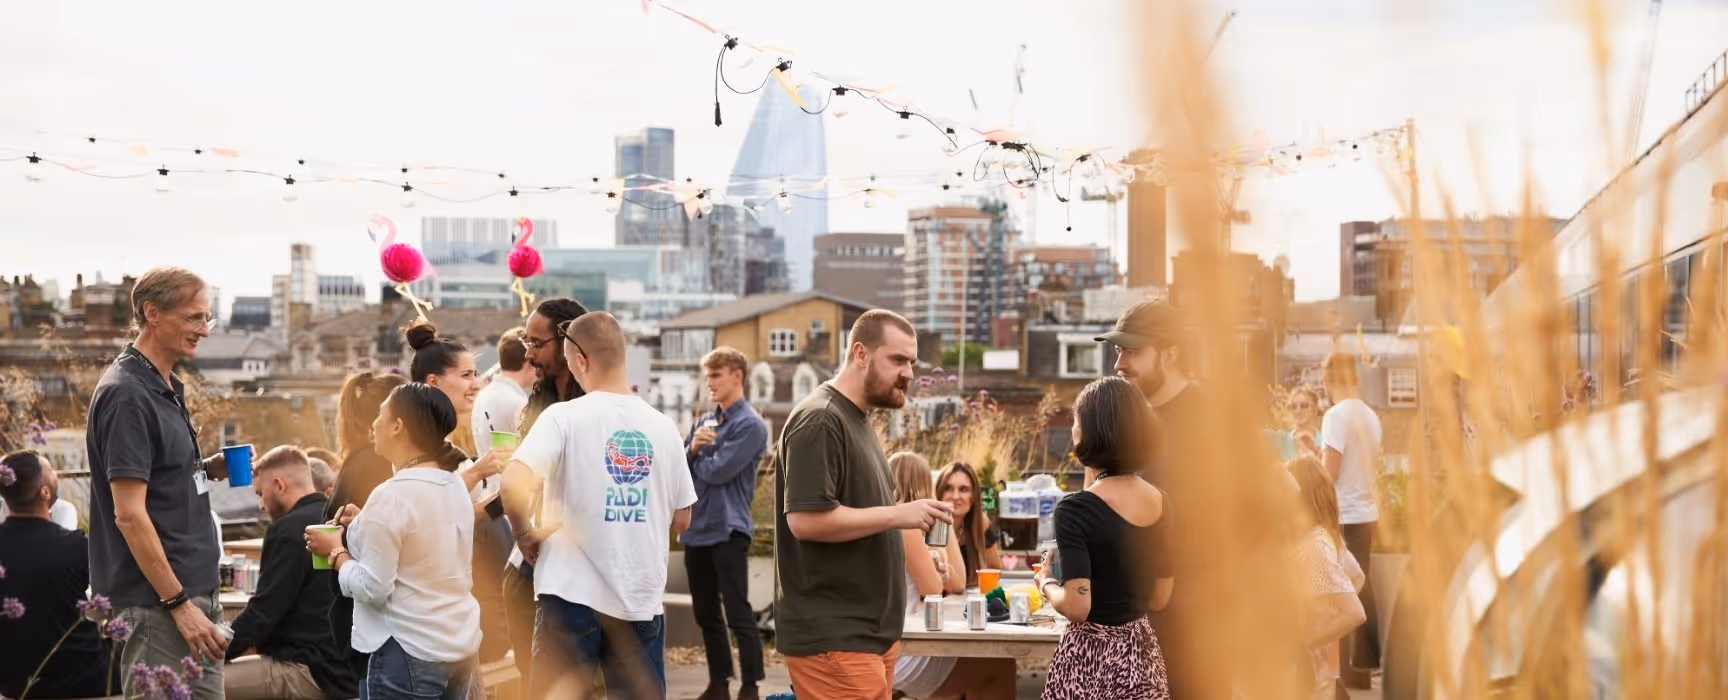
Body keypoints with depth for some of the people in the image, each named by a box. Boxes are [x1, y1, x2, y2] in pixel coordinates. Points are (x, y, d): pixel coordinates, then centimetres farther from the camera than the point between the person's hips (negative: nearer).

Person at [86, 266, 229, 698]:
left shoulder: (167, 388, 13)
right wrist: (178, 604, -19)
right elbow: (128, 514, -19)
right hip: (157, 604, -9)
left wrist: (209, 469, 6)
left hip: (193, 592, 9)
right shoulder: (126, 394, -15)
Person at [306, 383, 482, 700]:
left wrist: (336, 552, -2)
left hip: (409, 655, -8)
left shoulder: (392, 496, -18)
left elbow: (372, 589, -17)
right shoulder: (456, 487, 5)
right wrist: (368, 525, 14)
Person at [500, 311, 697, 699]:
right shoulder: (662, 426, 4)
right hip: (643, 597, 4)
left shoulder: (565, 416, -9)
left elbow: (513, 483, -23)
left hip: (574, 594, -3)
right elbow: (681, 519, 11)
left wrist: (524, 534, -5)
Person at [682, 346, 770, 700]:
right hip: (696, 529, 8)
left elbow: (718, 471, -18)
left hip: (727, 530, -8)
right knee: (705, 613, 13)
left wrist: (695, 460, 1)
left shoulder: (750, 425, -9)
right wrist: (692, 449, -10)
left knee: (738, 614, -5)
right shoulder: (702, 423, 14)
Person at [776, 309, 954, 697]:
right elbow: (805, 519, -23)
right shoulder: (820, 420, -14)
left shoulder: (857, 420, 18)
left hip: (869, 632, 10)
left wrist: (912, 559, 12)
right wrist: (897, 514, -20)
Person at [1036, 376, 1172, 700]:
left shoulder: (1076, 508, -17)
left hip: (1092, 657, -6)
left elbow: (1077, 607, -22)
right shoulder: (1160, 503, 1)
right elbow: (1159, 598, 10)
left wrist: (1047, 583, -1)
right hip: (1142, 653, 6)